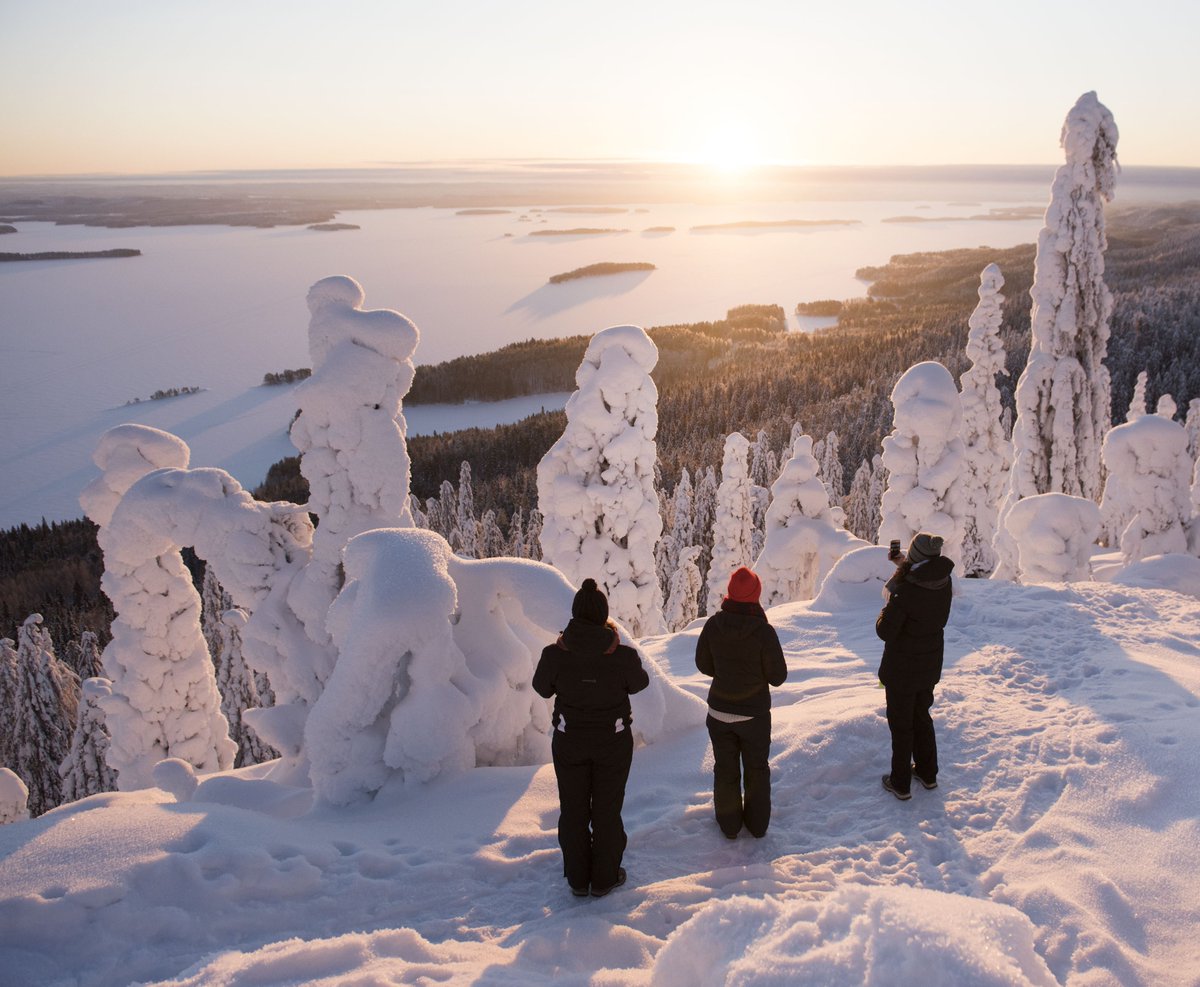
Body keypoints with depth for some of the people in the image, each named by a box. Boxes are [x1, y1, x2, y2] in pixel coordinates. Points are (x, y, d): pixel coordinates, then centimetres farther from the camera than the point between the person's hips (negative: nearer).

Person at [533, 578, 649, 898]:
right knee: (607, 810, 17)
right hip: (613, 742, -1)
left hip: (569, 742, 1)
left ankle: (577, 879, 32)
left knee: (573, 810, 19)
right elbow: (639, 683, -1)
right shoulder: (623, 656, -22)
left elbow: (542, 688, -2)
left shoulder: (555, 654, -21)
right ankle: (604, 878, 30)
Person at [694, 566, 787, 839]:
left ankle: (729, 826, 30)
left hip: (719, 711, 2)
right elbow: (778, 676, -14)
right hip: (754, 713, -2)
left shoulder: (713, 625, -14)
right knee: (756, 769, 20)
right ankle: (758, 824, 31)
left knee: (725, 770, 18)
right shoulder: (763, 631, -22)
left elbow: (704, 665, -2)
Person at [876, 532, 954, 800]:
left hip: (901, 667, -6)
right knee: (921, 717, 25)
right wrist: (905, 566, 15)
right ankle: (927, 773, 38)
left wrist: (886, 610, -4)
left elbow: (885, 631, -24)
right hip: (930, 664, 6)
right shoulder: (944, 582, -11)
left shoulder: (905, 591, -30)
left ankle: (901, 784, 23)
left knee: (900, 723, 10)